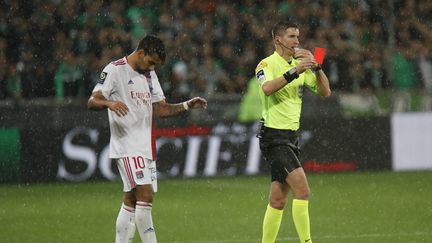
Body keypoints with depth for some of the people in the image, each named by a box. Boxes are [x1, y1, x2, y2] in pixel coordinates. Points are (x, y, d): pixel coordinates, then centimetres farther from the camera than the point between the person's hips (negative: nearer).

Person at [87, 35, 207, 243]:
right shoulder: (115, 70, -6)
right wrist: (110, 103, -34)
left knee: (131, 200, 8)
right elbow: (92, 101, -13)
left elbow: (161, 109, 20)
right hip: (127, 146, -8)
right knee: (145, 195, -17)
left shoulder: (149, 75, 18)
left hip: (145, 147, 8)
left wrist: (188, 105, 5)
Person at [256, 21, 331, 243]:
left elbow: (325, 92, 8)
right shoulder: (267, 64, -8)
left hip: (291, 136, 8)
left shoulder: (299, 65, 14)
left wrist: (316, 67, -6)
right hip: (273, 136, -8)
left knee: (278, 201, 8)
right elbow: (267, 88, -30)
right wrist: (294, 72, -35)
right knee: (302, 189, -19)